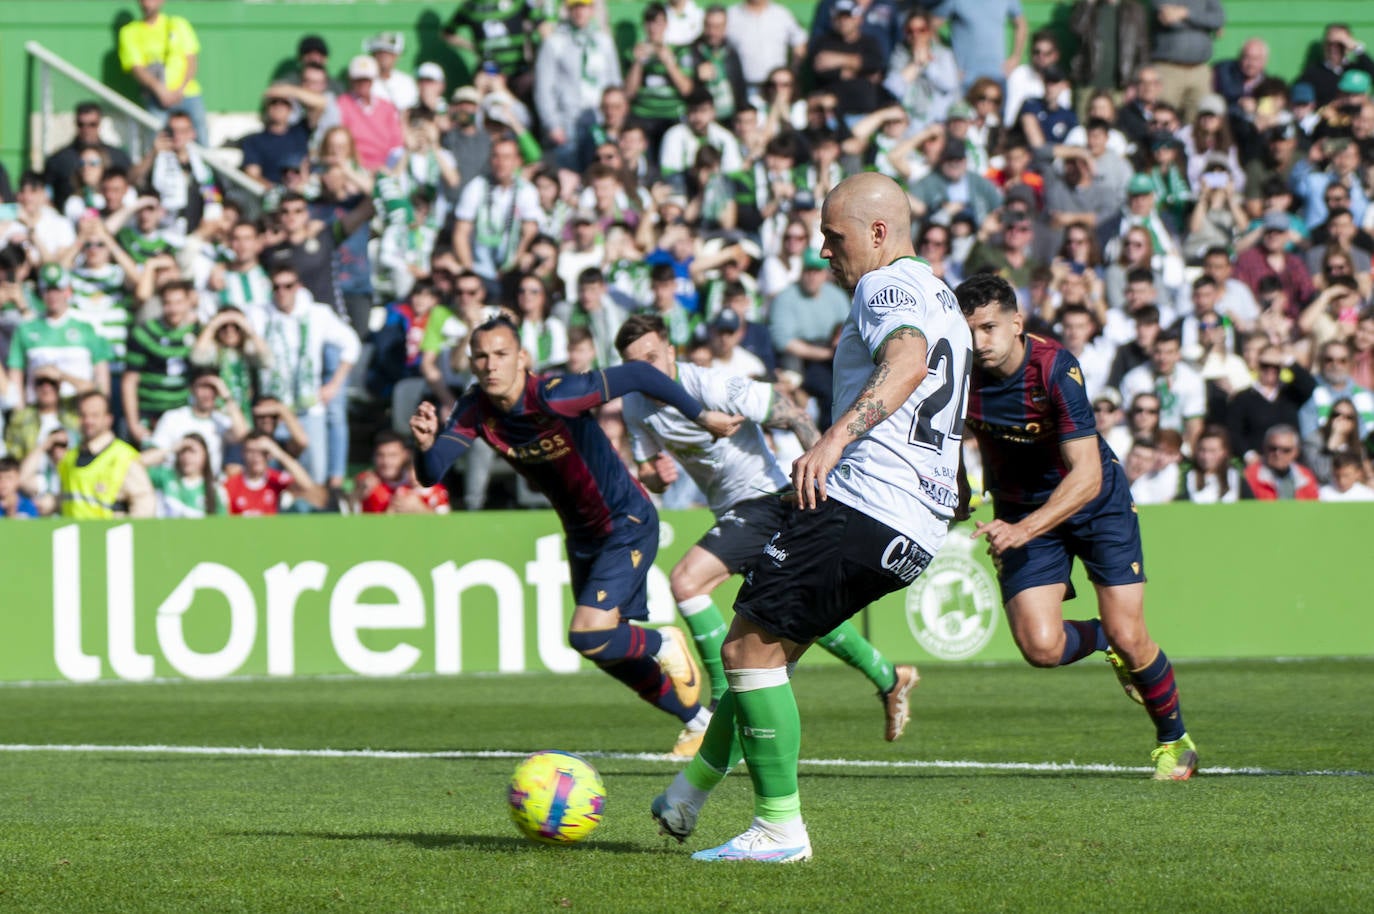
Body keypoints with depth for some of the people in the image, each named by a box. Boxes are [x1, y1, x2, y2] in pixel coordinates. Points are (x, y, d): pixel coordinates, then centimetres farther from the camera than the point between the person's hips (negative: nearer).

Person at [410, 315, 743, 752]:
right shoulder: (476, 411, -11)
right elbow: (431, 474, -19)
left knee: (588, 636, -21)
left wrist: (702, 416, -19)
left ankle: (665, 645, 10)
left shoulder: (553, 396, -29)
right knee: (613, 650, 16)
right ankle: (699, 721, 37)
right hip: (583, 536, 7)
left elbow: (637, 375, -22)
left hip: (628, 525, -7)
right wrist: (427, 443, -41)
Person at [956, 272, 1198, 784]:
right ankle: (1102, 640, 21)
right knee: (1041, 647, -16)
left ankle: (1174, 740, 19)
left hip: (1096, 503, -3)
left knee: (1128, 637, -9)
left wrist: (1022, 530, -44)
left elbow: (1086, 475, -35)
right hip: (1019, 511, 3)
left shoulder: (1055, 368, -29)